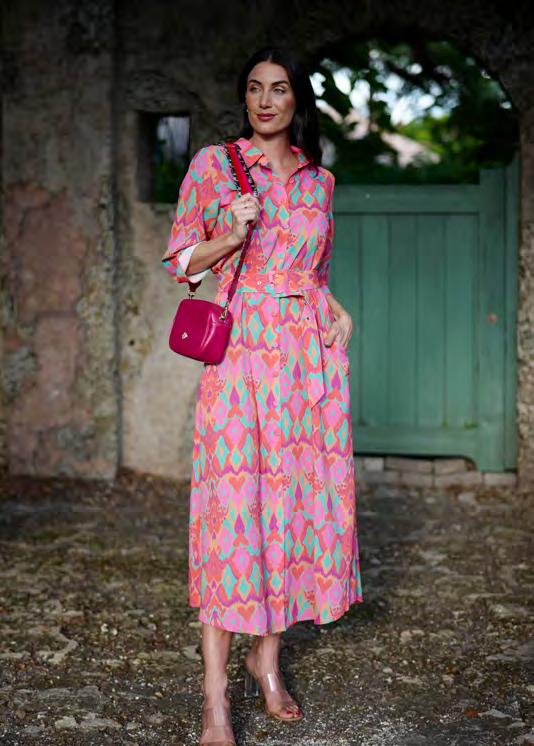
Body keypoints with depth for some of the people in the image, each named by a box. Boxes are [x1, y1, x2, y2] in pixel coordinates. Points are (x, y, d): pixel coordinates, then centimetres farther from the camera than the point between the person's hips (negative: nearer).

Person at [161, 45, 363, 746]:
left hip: (310, 349, 4)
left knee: (298, 491, 4)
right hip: (240, 350, -4)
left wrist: (338, 310, 6)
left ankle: (267, 659, 20)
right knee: (233, 500, -9)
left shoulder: (319, 179, 13)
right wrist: (231, 235, -15)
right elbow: (179, 259, 3)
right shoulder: (212, 163, 3)